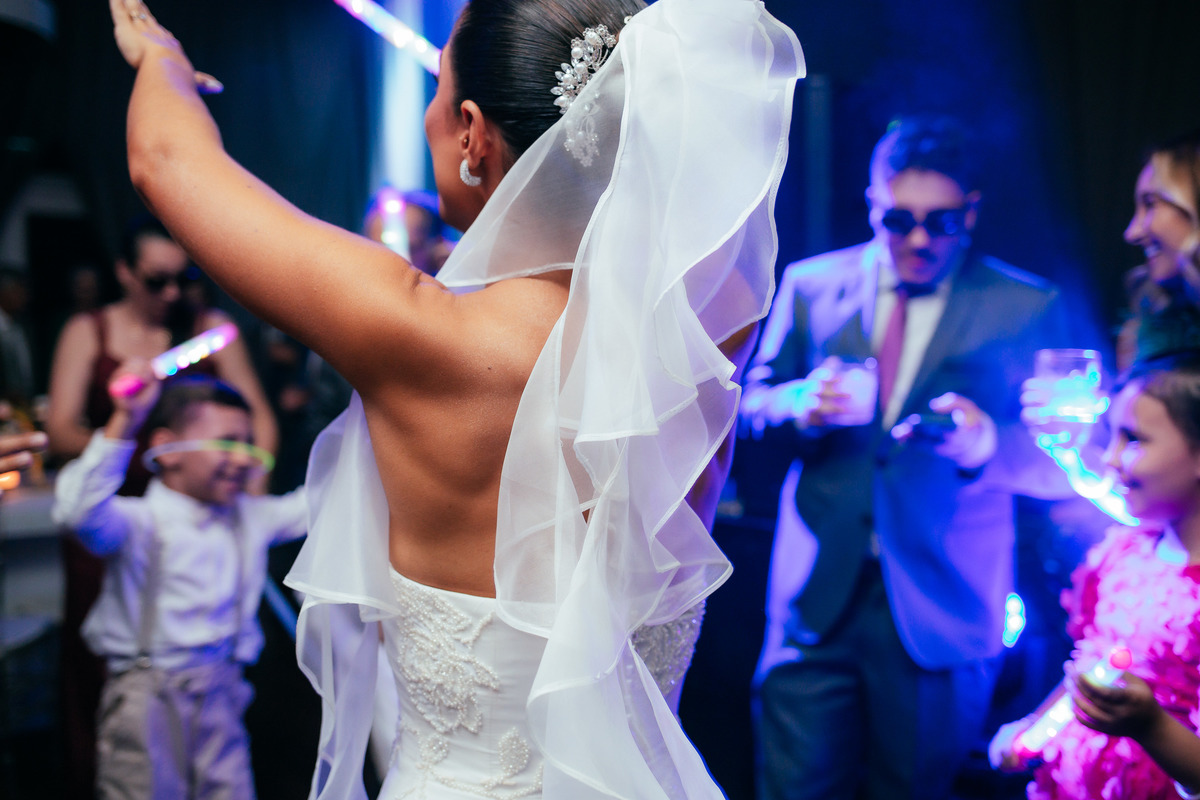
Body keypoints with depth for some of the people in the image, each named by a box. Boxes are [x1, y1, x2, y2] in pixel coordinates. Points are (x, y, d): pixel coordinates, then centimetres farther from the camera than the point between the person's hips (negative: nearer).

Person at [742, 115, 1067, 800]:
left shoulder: (1025, 307, 3)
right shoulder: (810, 284, 9)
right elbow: (751, 404, 12)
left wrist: (986, 442, -22)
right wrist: (802, 403, -11)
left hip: (942, 607, -1)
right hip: (817, 593, 1)